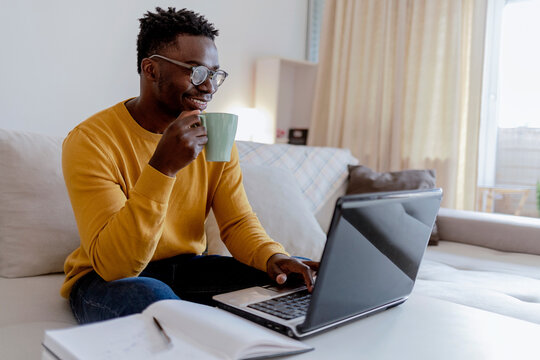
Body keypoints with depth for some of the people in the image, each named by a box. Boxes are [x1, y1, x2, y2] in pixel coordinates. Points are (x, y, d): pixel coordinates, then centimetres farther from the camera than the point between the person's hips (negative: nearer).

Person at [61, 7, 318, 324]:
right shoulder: (91, 140, -20)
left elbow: (238, 222, -2)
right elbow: (114, 265, -28)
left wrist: (273, 256, -25)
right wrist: (162, 167, -38)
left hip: (188, 268, 5)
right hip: (105, 280, -4)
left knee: (296, 277, -13)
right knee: (151, 297, -38)